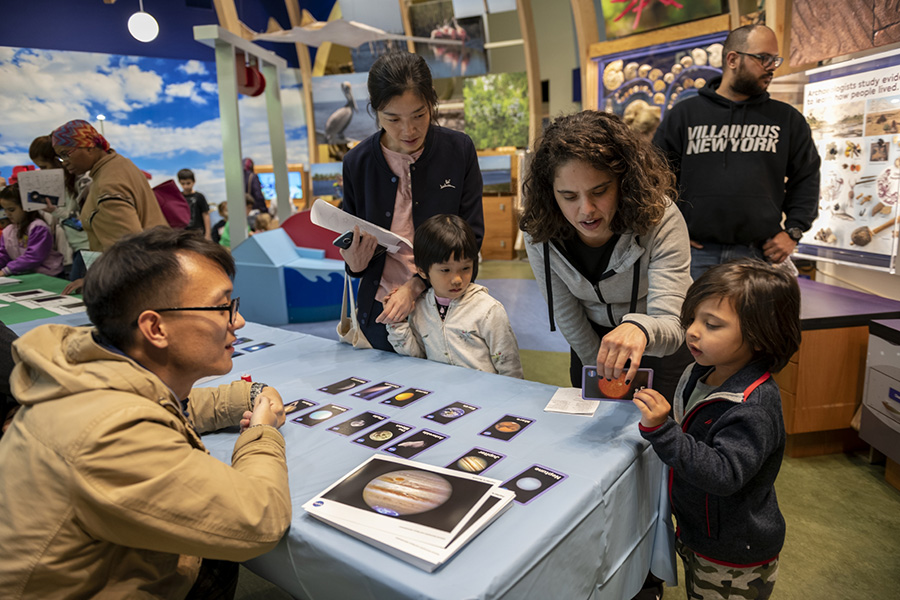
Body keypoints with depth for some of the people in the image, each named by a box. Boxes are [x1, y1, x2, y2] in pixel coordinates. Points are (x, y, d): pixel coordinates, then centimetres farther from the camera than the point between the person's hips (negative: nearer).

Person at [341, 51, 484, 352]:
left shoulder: (459, 149, -6)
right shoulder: (357, 163, -4)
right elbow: (353, 246, 7)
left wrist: (417, 285, -16)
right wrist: (355, 261, -18)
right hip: (381, 313, 1)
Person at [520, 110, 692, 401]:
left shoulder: (660, 218, -33)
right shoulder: (539, 233, -25)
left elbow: (671, 327, -40)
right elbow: (566, 317, -12)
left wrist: (641, 329, -63)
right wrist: (601, 371, -3)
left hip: (661, 343, -2)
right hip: (593, 341, 3)